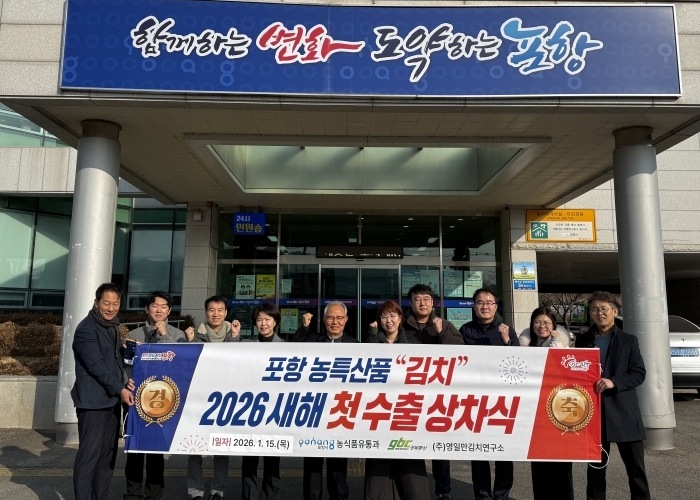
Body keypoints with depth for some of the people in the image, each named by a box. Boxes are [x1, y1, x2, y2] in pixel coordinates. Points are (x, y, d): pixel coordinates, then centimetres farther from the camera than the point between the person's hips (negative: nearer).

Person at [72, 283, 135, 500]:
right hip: (93, 401, -8)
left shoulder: (112, 326, 13)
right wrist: (120, 388, -16)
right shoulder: (86, 329, -13)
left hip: (112, 399, 8)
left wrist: (125, 379, 2)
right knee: (90, 453, -5)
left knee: (108, 453, 11)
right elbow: (96, 365, -18)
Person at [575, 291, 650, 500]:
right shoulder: (582, 340, 8)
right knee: (595, 466, 12)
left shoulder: (629, 340, 3)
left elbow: (639, 373, -4)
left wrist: (613, 382, -18)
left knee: (636, 466, 6)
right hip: (593, 411, 2)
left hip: (624, 412, -1)